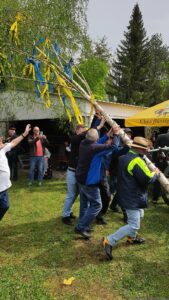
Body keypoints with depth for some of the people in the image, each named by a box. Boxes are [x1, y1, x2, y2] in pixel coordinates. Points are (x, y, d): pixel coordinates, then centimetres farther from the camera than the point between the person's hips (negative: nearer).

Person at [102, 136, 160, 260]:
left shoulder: (124, 157, 7)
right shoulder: (137, 160, -24)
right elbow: (147, 179, -23)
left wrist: (150, 172, 12)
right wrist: (155, 173, -3)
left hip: (127, 194, 11)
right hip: (133, 197, -11)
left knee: (139, 214, 29)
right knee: (134, 225, -6)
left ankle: (132, 237, 43)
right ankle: (109, 241, -7)